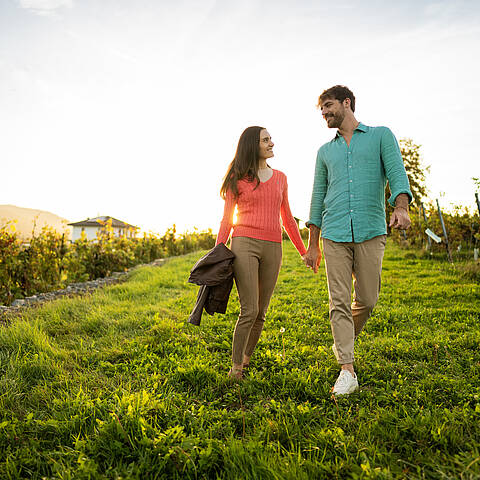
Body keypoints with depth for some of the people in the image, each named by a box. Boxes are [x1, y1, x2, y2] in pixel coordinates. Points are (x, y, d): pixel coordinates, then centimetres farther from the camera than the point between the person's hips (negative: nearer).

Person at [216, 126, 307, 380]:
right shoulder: (237, 179, 5)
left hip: (272, 247, 4)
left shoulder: (280, 178, 15)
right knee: (249, 310, -10)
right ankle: (235, 366, 6)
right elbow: (226, 220, 5)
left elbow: (287, 219, 21)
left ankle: (247, 357, 24)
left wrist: (304, 251, 21)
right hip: (244, 244, -3)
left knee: (261, 312, 5)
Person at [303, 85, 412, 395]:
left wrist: (401, 206, -24)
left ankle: (346, 339, 30)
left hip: (371, 231, -2)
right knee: (339, 302, -5)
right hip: (335, 234, 2)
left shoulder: (381, 136, 13)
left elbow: (397, 173, -2)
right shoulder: (325, 152, 21)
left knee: (367, 300, 1)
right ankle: (347, 371, -1)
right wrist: (313, 245, 15)